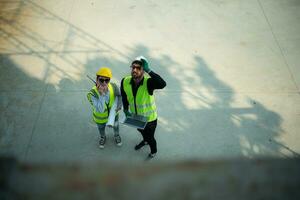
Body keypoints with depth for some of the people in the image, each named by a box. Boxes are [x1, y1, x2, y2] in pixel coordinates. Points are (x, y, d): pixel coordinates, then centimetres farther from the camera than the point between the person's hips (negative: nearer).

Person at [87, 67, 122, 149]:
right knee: (101, 128, 31)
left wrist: (119, 104, -22)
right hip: (100, 117, -2)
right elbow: (100, 110, -47)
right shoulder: (92, 93, -40)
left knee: (115, 126, 33)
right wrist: (102, 94, -53)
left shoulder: (113, 86, -31)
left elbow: (119, 95, -7)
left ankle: (116, 135, 67)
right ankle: (103, 137, 66)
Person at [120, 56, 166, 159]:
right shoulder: (125, 81, -22)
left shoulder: (148, 82, -35)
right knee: (141, 130, 35)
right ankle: (145, 141, 70)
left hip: (149, 118, -4)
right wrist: (126, 110, -3)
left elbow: (162, 84, -57)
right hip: (135, 116, 4)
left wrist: (148, 70, -56)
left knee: (150, 137, 22)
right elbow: (124, 97, -1)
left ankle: (153, 151, 56)